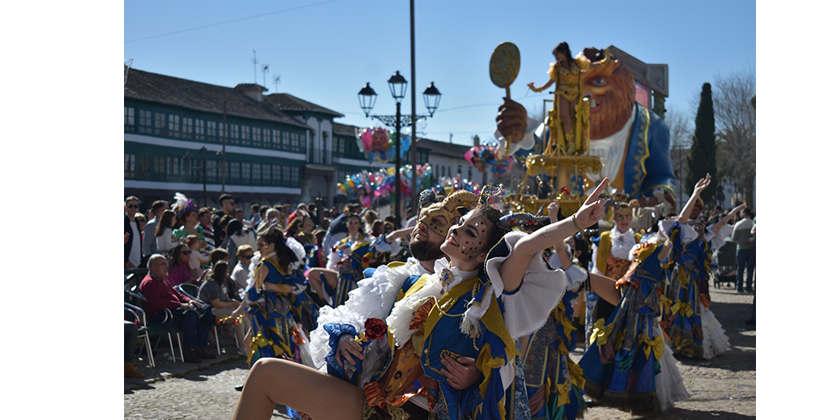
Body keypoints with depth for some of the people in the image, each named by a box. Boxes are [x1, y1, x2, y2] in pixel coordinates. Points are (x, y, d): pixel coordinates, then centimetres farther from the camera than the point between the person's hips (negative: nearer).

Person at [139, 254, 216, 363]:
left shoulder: (162, 280, 24)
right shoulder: (148, 282, -9)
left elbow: (176, 293, 28)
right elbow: (157, 302, -23)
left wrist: (189, 300, 7)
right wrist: (180, 305, -24)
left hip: (173, 309, 10)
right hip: (159, 315, -10)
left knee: (205, 315, -3)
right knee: (189, 314, -34)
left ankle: (199, 348, -4)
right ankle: (189, 352, -29)